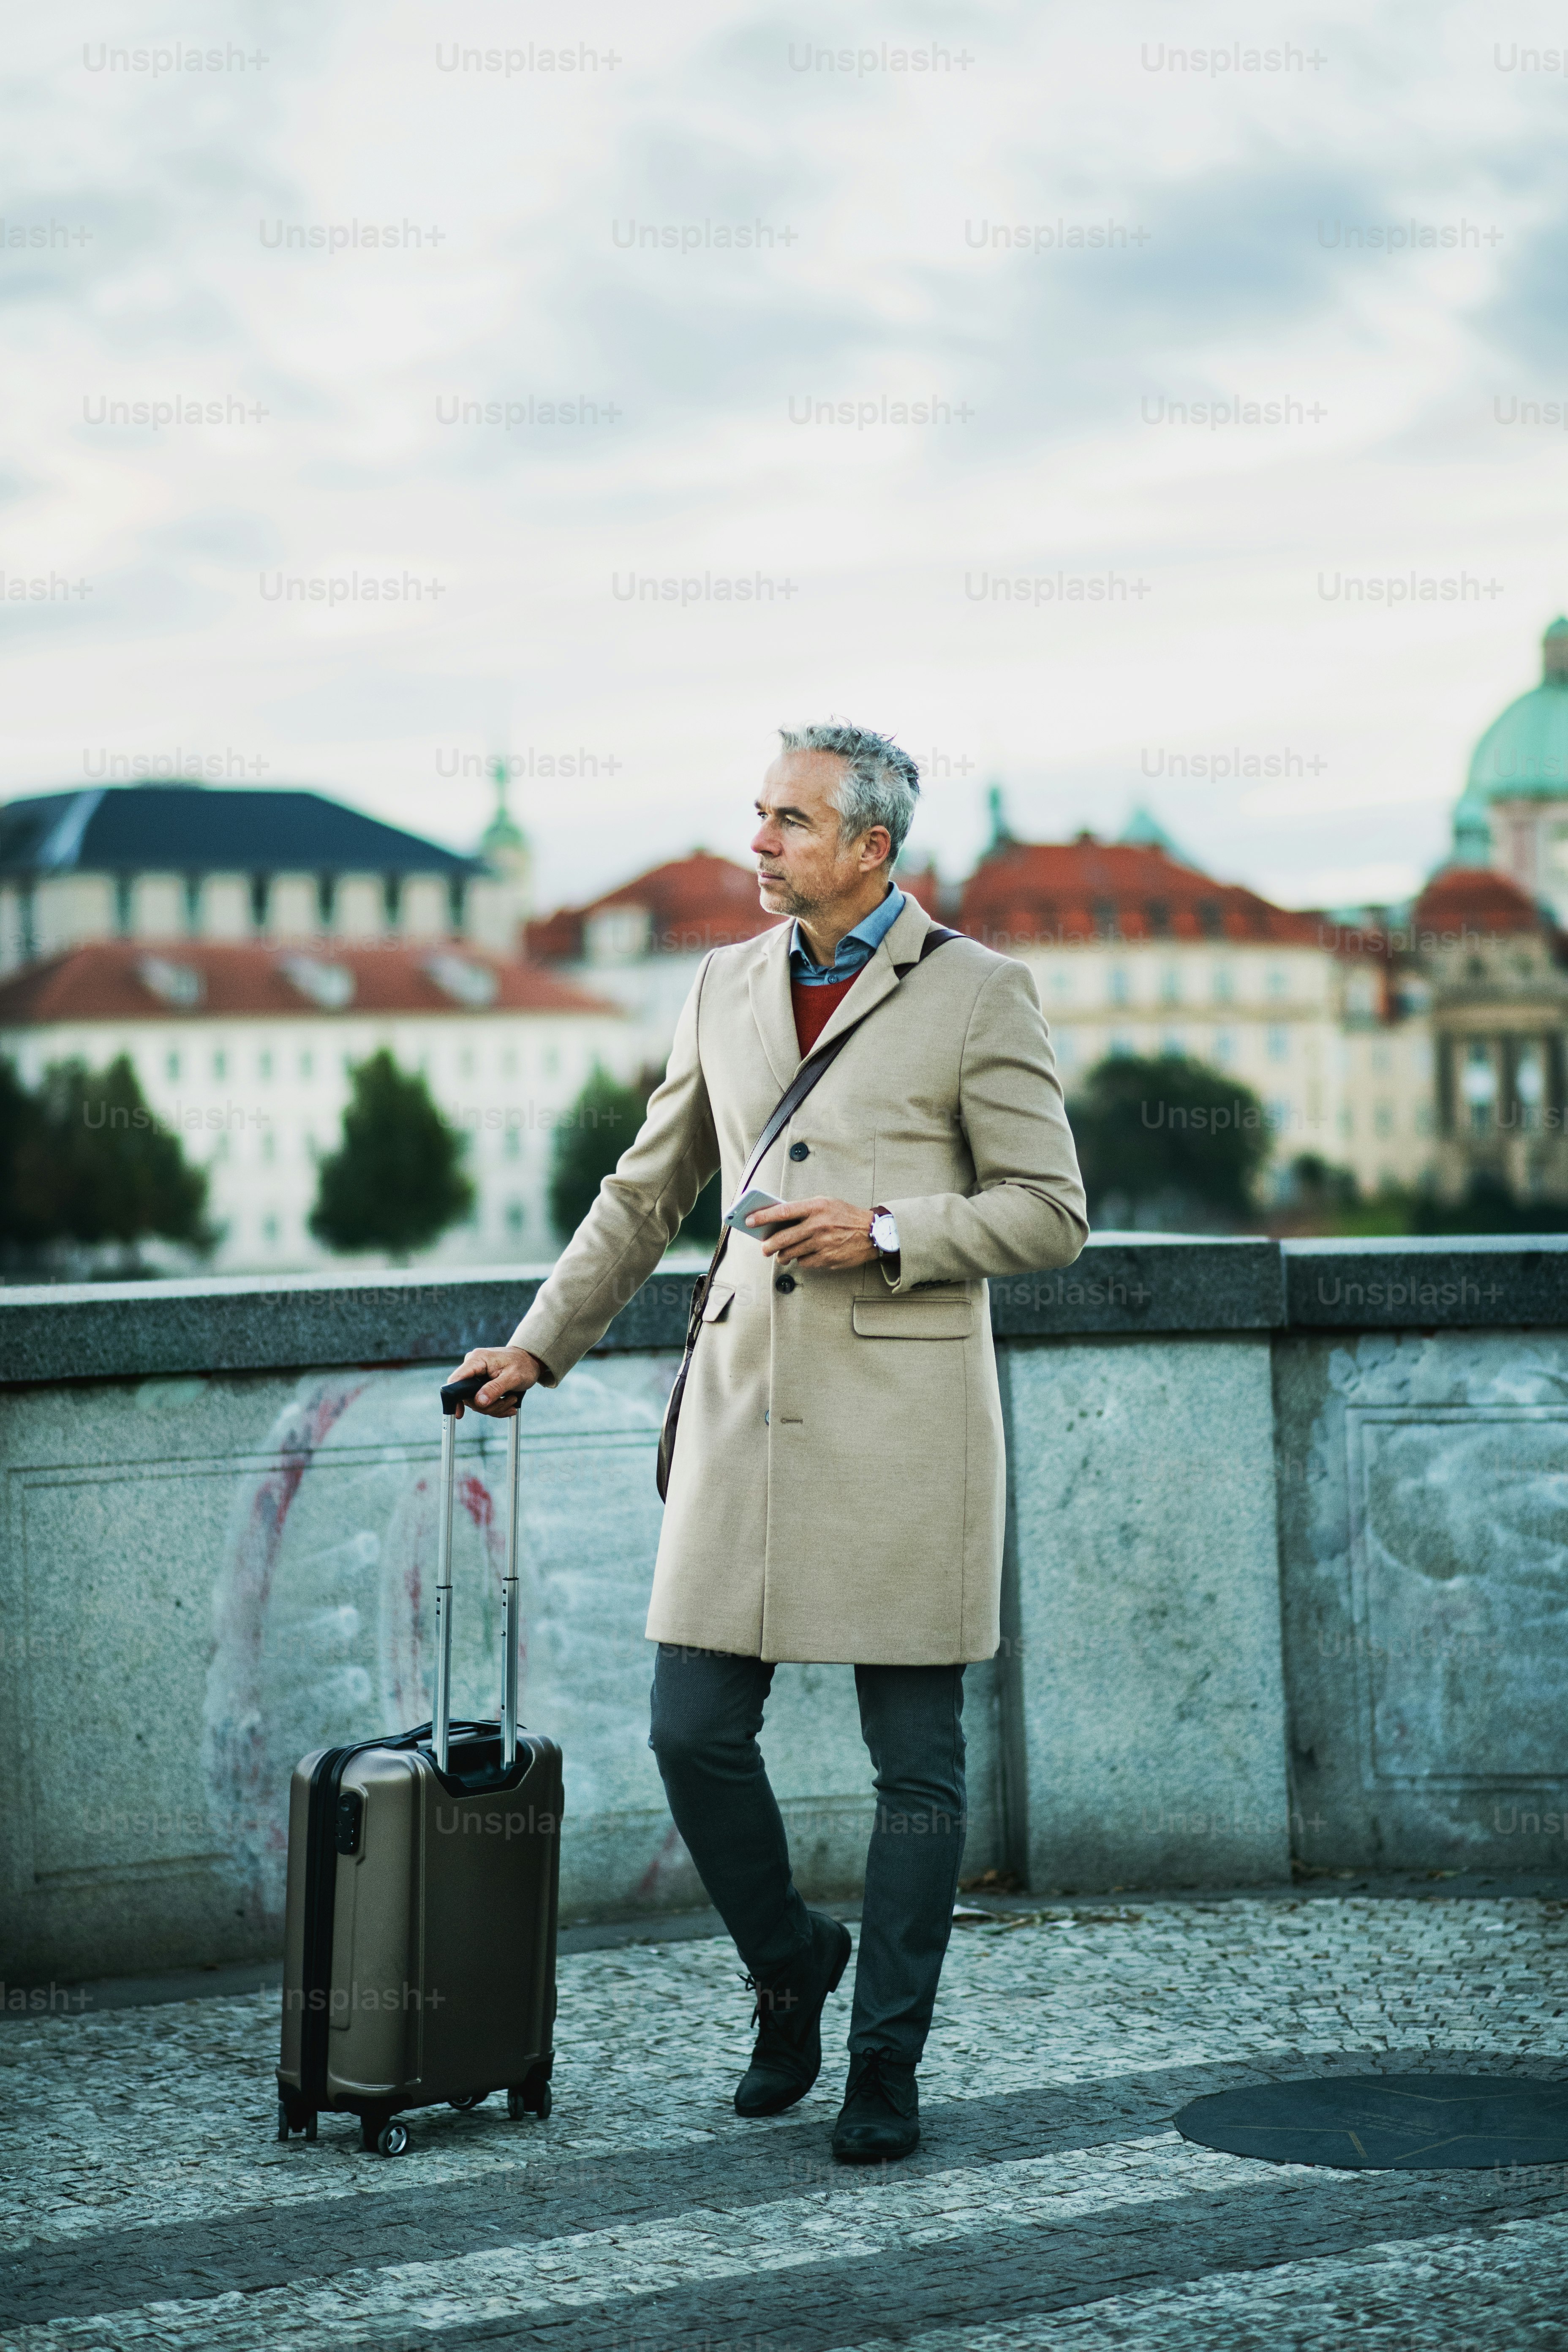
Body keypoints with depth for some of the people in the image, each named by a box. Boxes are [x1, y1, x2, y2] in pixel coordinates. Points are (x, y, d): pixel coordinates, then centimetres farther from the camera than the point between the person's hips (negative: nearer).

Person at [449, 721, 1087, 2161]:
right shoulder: (727, 987, 13)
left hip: (904, 1417, -4)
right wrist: (540, 1346, 18)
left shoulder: (978, 993, -1)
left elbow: (1051, 1214, -2)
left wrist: (886, 1233, -15)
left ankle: (887, 2067, 14)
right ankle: (789, 1965, 26)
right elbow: (647, 1195, 21)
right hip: (747, 1406, 4)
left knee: (917, 1762, 2)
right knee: (695, 1733, 0)